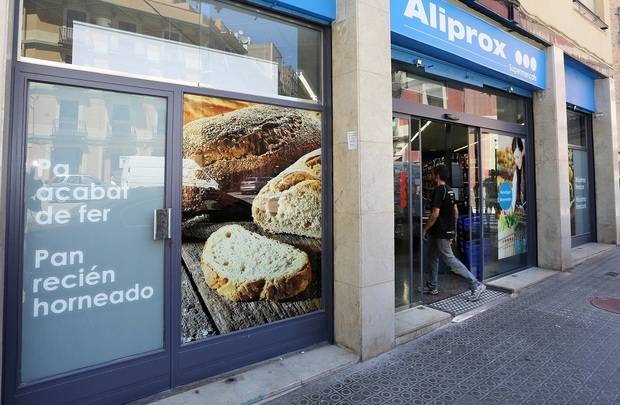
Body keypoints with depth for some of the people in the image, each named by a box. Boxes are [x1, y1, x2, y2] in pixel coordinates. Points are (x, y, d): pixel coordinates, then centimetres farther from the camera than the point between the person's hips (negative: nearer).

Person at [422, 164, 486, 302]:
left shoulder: (438, 191, -17)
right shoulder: (449, 190, 11)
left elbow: (435, 214, -22)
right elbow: (456, 212, 16)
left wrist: (425, 229, -12)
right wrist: (453, 229, 22)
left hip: (441, 233, -10)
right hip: (448, 231, 10)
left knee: (450, 259, -5)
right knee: (432, 257, 17)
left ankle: (476, 285, -1)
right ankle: (432, 287, 26)